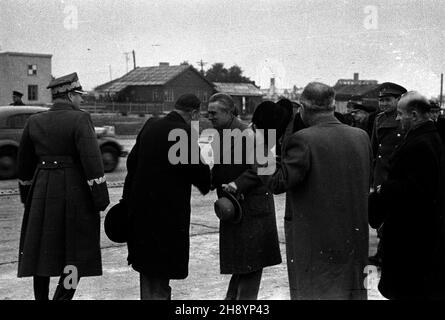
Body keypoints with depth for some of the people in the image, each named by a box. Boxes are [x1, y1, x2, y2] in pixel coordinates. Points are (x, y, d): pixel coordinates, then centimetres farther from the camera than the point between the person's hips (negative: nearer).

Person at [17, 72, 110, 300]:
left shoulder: (34, 122, 6)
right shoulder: (80, 119, -10)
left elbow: (25, 164, 13)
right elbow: (92, 161, -17)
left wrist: (27, 196, 25)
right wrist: (101, 200, -12)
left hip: (42, 192, 5)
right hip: (75, 194, -5)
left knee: (41, 251, 14)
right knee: (77, 253, 5)